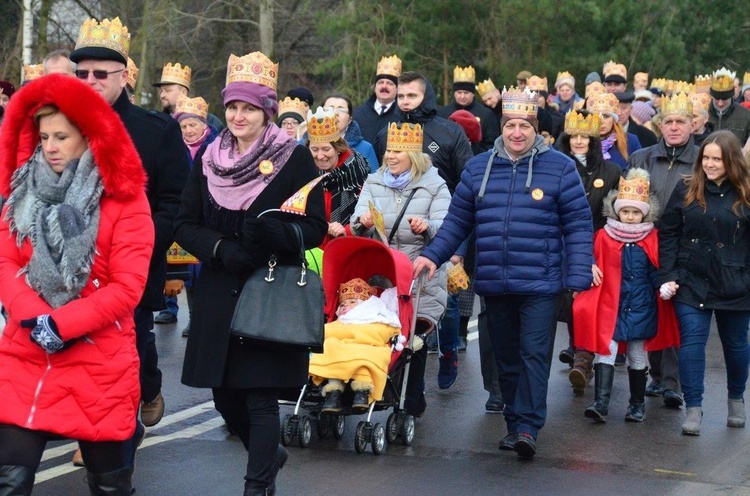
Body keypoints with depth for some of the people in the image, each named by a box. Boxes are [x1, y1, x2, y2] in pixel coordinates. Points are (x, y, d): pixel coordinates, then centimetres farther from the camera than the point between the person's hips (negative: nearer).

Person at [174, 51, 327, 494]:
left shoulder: (295, 159, -3)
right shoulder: (209, 161, 8)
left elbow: (316, 228, -4)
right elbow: (186, 226, 7)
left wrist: (272, 231, -23)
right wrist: (221, 248, -12)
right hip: (219, 294, 4)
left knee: (261, 394, -7)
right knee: (224, 393, 10)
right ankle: (270, 454, 36)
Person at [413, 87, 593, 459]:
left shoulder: (559, 167, -1)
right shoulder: (478, 167, 9)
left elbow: (578, 225, -3)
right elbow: (458, 219, 13)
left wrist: (578, 276, -9)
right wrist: (433, 255, 1)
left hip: (539, 284, -4)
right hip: (493, 284, 4)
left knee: (533, 354, -8)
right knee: (506, 357, 12)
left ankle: (527, 428, -6)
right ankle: (514, 423, 22)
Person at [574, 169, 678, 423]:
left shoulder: (652, 240, 0)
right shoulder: (603, 237, -1)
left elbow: (658, 272, 7)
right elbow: (591, 261, 10)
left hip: (641, 307, 1)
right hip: (610, 305, -1)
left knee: (637, 355, 11)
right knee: (605, 350, -10)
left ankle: (637, 405, 23)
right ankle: (601, 403, -14)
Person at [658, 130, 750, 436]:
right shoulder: (686, 190, 1)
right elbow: (668, 235, 3)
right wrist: (668, 276, -4)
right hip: (691, 283, 1)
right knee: (692, 342, -5)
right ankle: (693, 408, 1)